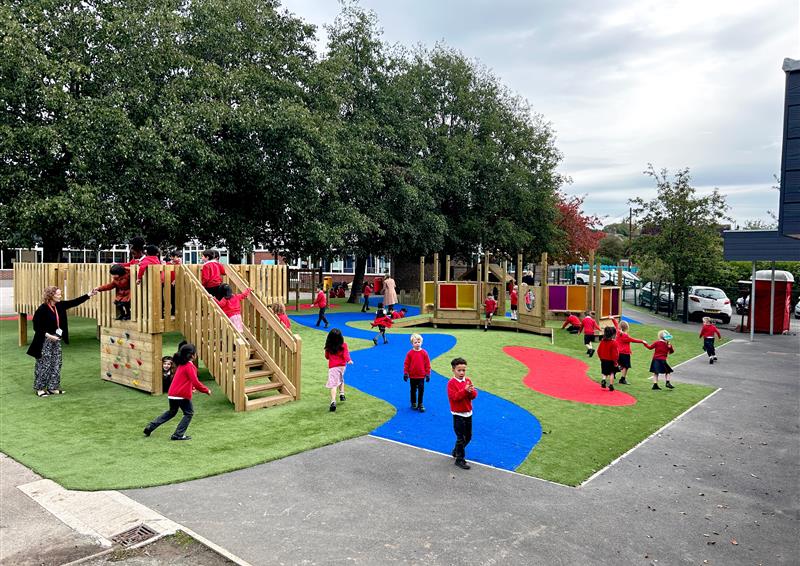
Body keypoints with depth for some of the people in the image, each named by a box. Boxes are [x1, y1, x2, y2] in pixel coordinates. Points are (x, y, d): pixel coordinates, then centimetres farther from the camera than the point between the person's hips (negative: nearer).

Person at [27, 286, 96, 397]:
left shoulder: (59, 306, 2)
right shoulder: (42, 309, -17)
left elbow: (74, 302, 5)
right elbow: (36, 326, -15)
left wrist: (89, 295, -1)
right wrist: (48, 335, -21)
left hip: (56, 339, 8)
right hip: (45, 341, -8)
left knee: (56, 364, 10)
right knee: (43, 364, 0)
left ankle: (52, 387, 18)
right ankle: (39, 388, 12)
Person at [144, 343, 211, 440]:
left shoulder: (182, 364, 14)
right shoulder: (189, 366, -14)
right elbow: (195, 382, -18)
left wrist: (191, 388, 18)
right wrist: (206, 390, -8)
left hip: (172, 394, 9)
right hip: (182, 395, -9)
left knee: (171, 412, 26)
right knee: (189, 413, 7)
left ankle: (149, 428, 24)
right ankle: (178, 435, 3)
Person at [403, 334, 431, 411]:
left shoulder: (424, 353, -5)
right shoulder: (410, 353, -6)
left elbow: (427, 364, 0)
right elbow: (406, 364, -2)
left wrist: (428, 374, -1)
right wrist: (405, 373, -4)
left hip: (421, 376, 0)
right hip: (412, 376, 0)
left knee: (421, 390, 3)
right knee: (413, 390, 12)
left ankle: (420, 404, 16)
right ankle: (413, 403, 26)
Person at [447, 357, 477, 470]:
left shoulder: (468, 381, 6)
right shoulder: (451, 383, -13)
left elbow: (474, 395, 1)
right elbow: (454, 397, -22)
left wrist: (471, 391, -21)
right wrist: (465, 390, -29)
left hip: (468, 413, 7)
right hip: (458, 414, -6)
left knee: (468, 436, 16)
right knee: (461, 438, -3)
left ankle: (456, 452, 36)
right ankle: (460, 460, 9)